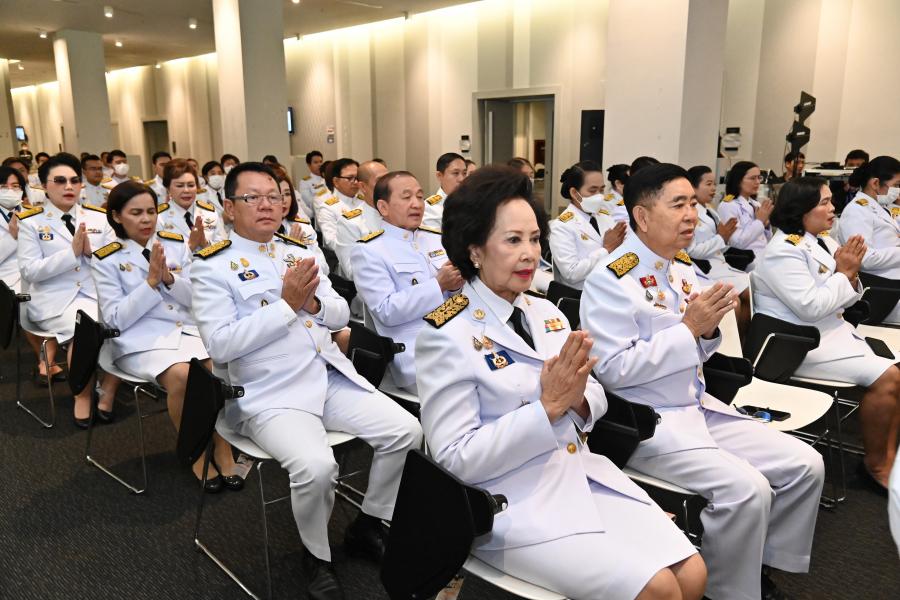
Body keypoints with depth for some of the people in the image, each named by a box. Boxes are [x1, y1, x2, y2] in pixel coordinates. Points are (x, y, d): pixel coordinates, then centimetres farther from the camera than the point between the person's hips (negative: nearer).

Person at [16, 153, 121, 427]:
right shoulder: (31, 222, 3)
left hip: (98, 294, 3)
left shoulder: (99, 217, 11)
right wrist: (72, 251, -15)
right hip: (54, 300, -3)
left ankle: (108, 392, -8)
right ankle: (82, 396, -11)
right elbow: (29, 271, -6)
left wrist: (91, 251, -13)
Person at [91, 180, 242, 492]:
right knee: (181, 375, -34)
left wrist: (169, 277, -12)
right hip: (141, 339, -3)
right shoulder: (106, 260, 2)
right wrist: (151, 281, -14)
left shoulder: (176, 244, 10)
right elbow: (116, 319, -5)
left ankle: (222, 448, -8)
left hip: (187, 329, 3)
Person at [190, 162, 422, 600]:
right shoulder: (212, 267, -2)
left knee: (406, 431, -8)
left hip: (332, 377, 6)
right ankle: (317, 556, 3)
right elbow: (220, 344, -14)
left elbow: (341, 316, 14)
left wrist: (313, 302, -9)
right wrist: (286, 304, -17)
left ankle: (367, 526, 16)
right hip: (271, 395, -6)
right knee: (316, 466, -30)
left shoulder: (298, 253, 16)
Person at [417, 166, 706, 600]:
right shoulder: (446, 336, -14)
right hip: (515, 503, -6)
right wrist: (547, 406, -23)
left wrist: (578, 398, -15)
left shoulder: (547, 314, 6)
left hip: (583, 475, 6)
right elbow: (456, 459, -17)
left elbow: (594, 401, 10)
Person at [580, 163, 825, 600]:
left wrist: (708, 329, -6)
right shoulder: (611, 279, -16)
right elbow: (613, 370, -20)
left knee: (804, 465, 2)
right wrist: (688, 327, -20)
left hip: (698, 407, 9)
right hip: (646, 422, -8)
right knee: (746, 489, -24)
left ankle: (759, 564, 20)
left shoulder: (683, 267, 9)